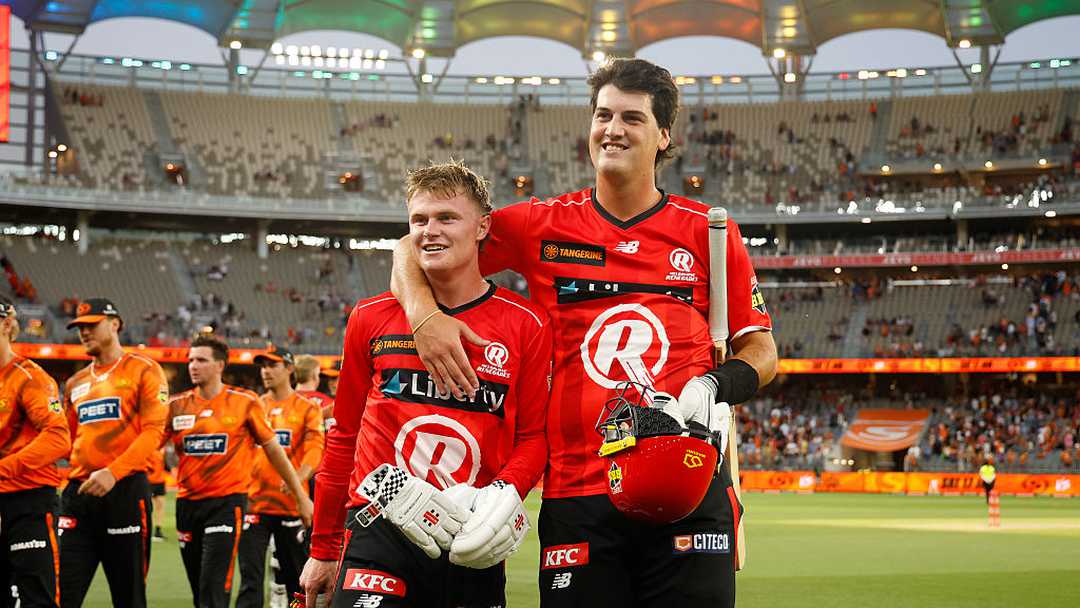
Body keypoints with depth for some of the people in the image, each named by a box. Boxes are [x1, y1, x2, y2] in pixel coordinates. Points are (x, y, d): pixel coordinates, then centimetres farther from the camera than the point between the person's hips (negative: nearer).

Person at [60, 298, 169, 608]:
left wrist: (113, 473, -20)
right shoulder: (76, 383, 19)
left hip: (125, 490, -5)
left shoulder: (144, 370, 1)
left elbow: (154, 431, -10)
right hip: (79, 491, 5)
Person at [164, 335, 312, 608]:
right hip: (188, 502, 4)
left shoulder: (245, 402, -3)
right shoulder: (178, 405, 5)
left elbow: (273, 450, 5)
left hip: (227, 501, -4)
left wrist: (301, 496, 7)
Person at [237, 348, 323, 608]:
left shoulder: (307, 409, 2)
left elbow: (314, 450, -10)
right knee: (250, 577, -4)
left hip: (291, 503, -2)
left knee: (296, 575, 9)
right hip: (254, 501, 2)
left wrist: (297, 480, -28)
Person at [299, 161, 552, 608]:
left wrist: (507, 491, -15)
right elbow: (344, 437, 13)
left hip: (474, 546, 0)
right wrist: (323, 550, 16)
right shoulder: (372, 319, 6)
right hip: (380, 530, 0)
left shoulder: (525, 325, 2)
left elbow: (533, 436, 6)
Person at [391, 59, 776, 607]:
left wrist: (713, 387, -9)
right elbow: (414, 249, 14)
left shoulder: (709, 234, 8)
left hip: (689, 489, 0)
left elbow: (760, 351, 13)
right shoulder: (542, 226, 8)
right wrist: (424, 313, -6)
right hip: (577, 494, 0)